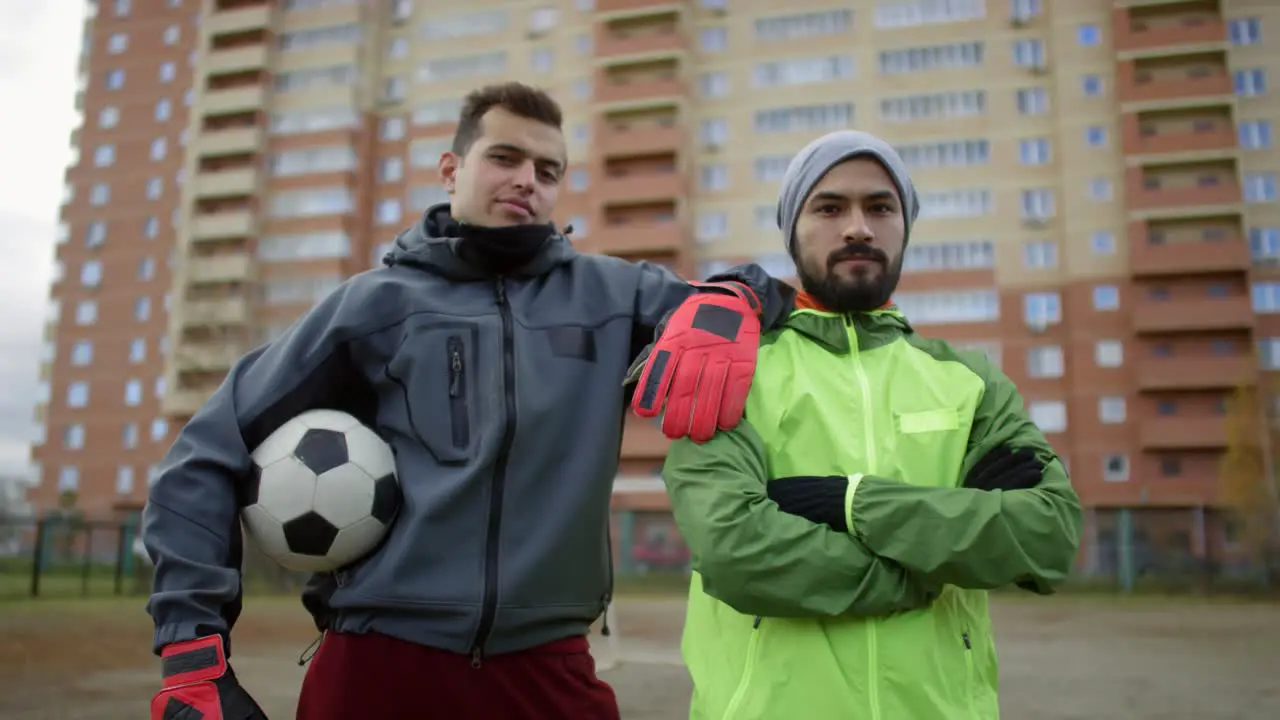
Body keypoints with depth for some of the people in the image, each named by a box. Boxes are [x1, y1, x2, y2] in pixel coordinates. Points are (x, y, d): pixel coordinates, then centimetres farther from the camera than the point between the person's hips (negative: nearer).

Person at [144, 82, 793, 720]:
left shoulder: (607, 293, 7)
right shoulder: (376, 303, 3)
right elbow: (206, 458, 4)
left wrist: (727, 300, -11)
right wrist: (193, 648, -4)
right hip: (376, 664, -1)